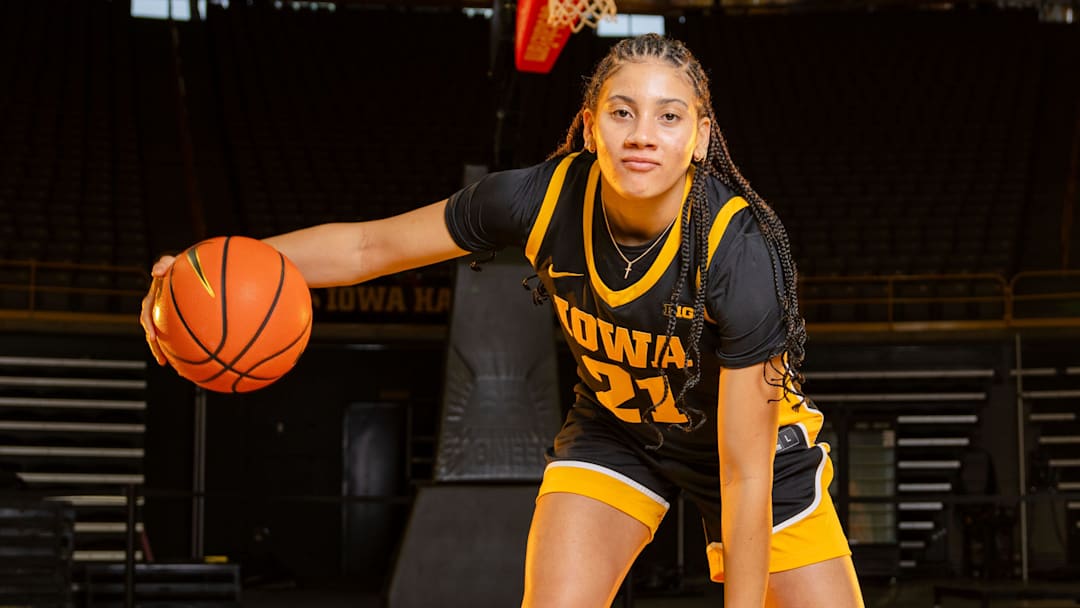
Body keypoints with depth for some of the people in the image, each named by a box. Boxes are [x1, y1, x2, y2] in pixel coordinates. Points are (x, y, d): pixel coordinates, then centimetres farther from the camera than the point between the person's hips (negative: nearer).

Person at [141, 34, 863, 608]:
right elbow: (371, 244, -14)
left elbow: (745, 474, -31)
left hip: (751, 432, -1)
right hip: (613, 427, 2)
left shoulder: (740, 255, -35)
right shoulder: (545, 198, -26)